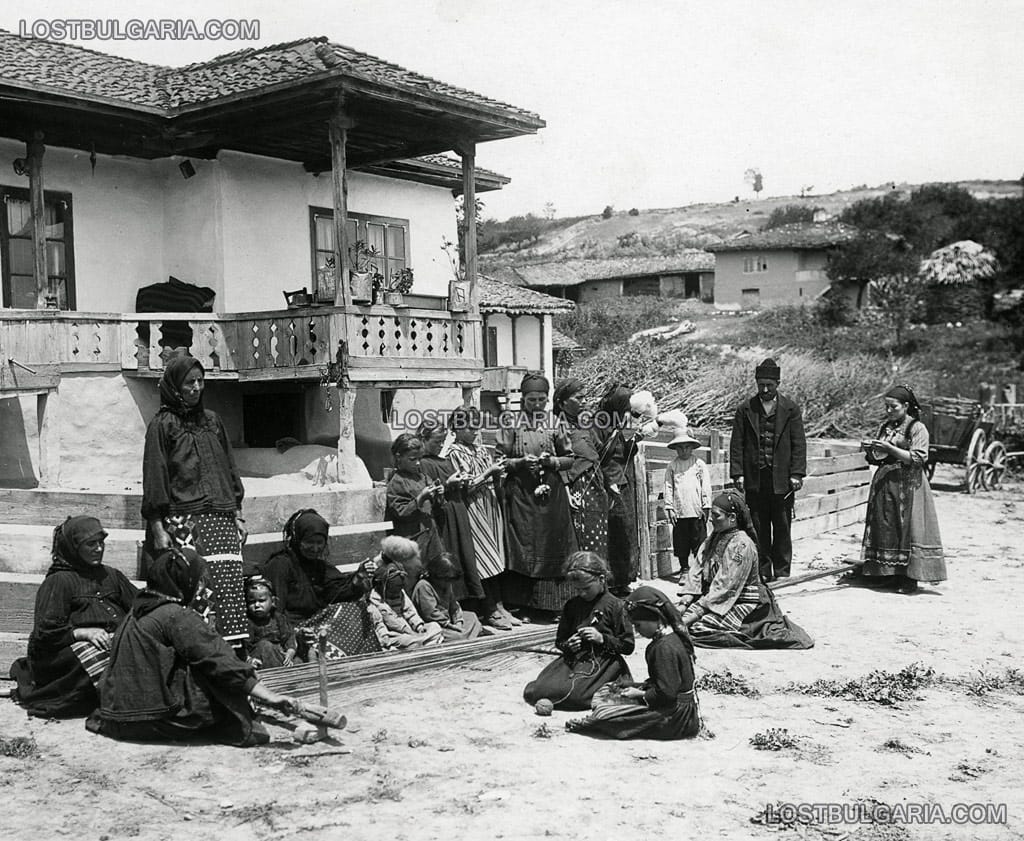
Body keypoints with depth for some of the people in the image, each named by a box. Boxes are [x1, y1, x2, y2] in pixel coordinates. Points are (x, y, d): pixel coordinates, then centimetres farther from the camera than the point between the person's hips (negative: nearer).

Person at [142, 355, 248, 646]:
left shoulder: (211, 420, 18)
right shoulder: (162, 425, 2)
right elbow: (154, 477, -3)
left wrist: (238, 514, 15)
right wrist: (158, 528, -9)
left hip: (221, 521, 5)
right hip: (184, 522, -5)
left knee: (229, 589, -4)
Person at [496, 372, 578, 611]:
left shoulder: (554, 422, 7)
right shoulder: (510, 423, 2)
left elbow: (569, 459, 10)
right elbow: (499, 460, 0)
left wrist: (552, 461, -9)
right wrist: (521, 462, -16)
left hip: (552, 494, 2)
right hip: (520, 494, -2)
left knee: (554, 548, 2)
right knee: (522, 550, -3)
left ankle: (555, 604, 10)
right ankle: (522, 606, 4)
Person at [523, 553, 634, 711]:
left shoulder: (614, 605, -2)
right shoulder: (571, 606, 12)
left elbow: (628, 646, -1)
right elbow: (559, 640, 22)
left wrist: (602, 638, -14)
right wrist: (567, 645, -2)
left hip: (602, 662, -4)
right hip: (572, 660, 4)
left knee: (571, 694, -32)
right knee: (531, 693, -17)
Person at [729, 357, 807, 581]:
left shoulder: (790, 409, 4)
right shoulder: (745, 409, 6)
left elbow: (799, 444, 2)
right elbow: (737, 444, 5)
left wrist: (797, 474, -6)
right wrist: (737, 473, -3)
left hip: (782, 479, -1)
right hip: (754, 479, 1)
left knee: (782, 527, 4)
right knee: (758, 529, 5)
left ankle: (782, 571, 13)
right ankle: (761, 571, 12)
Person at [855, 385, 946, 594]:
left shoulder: (917, 428, -5)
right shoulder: (886, 427, 13)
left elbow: (918, 459, -14)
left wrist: (889, 448, -19)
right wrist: (871, 450, -3)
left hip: (907, 485, -6)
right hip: (884, 483, 6)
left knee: (907, 529, -7)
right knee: (883, 528, 5)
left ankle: (909, 578, -4)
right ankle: (885, 572, 11)